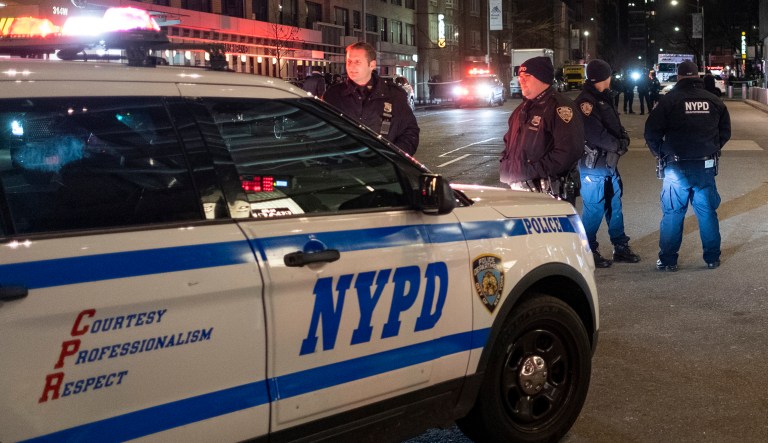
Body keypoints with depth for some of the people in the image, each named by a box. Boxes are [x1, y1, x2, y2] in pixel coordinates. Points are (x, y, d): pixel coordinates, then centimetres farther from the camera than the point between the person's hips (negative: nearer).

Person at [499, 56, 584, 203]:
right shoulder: (522, 109, 18)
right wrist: (505, 168, 9)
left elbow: (567, 151, -23)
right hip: (518, 190, 8)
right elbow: (509, 142, 29)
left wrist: (531, 172, -24)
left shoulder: (559, 107, -11)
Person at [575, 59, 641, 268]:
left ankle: (621, 247, 25)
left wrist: (623, 139, -4)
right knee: (594, 209, -3)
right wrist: (618, 145, -11)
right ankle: (588, 252, 7)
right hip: (593, 166, -10)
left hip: (609, 163, 10)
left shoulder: (604, 99, 16)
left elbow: (616, 126, 17)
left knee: (615, 206, 15)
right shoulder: (585, 102, -16)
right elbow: (596, 135, -24)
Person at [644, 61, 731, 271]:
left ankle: (668, 260, 5)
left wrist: (660, 153, 9)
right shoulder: (714, 101, 5)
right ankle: (712, 258, 18)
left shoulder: (669, 99, -6)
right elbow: (725, 132, 12)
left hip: (677, 167, -3)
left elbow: (651, 132, -7)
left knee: (672, 214, 4)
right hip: (706, 167, 3)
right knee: (707, 212, 11)